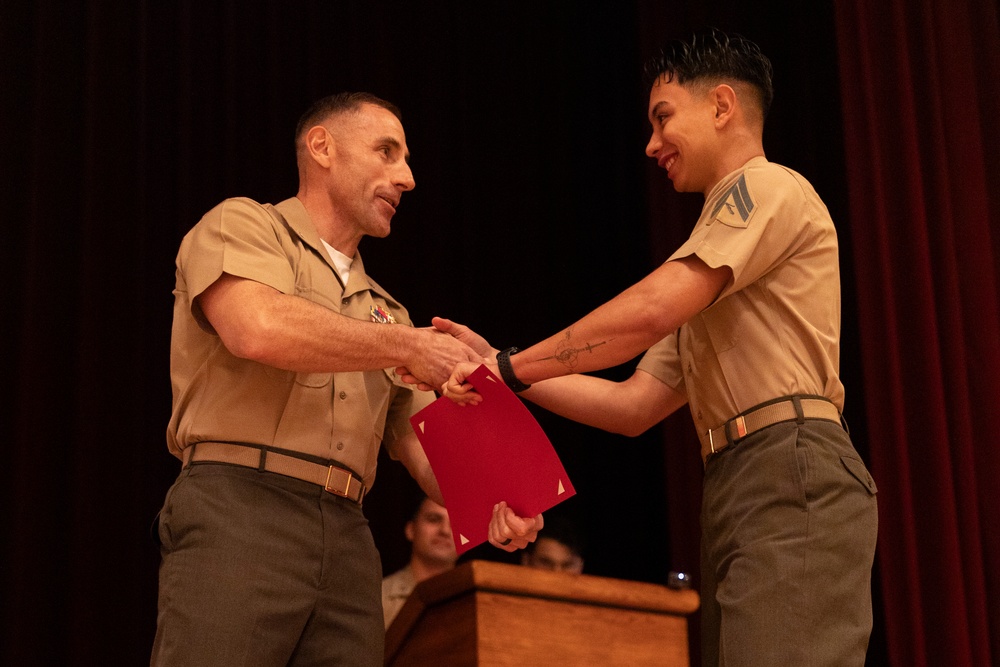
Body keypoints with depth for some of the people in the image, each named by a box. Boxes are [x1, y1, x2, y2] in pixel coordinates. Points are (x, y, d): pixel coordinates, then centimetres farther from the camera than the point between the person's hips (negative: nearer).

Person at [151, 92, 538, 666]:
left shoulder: (382, 311, 26)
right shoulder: (240, 225, 8)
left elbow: (426, 447, 19)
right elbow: (260, 329, -14)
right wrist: (411, 345, -6)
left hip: (348, 536, 6)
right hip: (240, 508, -6)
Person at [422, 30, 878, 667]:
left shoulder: (768, 187, 1)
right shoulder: (712, 276, 30)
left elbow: (650, 309, -12)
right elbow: (633, 405, 23)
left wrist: (515, 366, -4)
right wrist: (499, 366, 16)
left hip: (792, 477, -10)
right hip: (739, 493, 10)